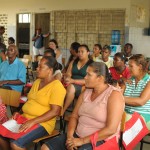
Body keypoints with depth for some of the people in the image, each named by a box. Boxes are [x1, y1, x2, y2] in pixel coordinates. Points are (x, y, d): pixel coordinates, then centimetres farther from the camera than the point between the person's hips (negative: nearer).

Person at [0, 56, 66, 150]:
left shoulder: (57, 86, -14)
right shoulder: (37, 82, 13)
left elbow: (55, 111, -21)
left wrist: (33, 121, -25)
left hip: (42, 123, -8)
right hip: (25, 118, 8)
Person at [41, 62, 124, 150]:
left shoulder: (114, 94, -12)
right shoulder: (86, 92, 10)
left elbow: (111, 129, -19)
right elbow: (74, 116, 10)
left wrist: (82, 141, -18)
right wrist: (70, 136, -9)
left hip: (101, 141, -6)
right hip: (78, 136, 6)